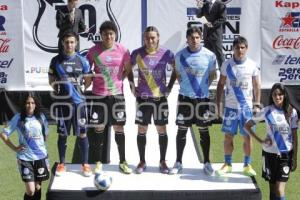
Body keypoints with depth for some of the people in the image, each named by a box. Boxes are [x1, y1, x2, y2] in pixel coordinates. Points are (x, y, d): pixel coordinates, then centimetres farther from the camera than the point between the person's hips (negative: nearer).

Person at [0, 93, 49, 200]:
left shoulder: (41, 117, 3)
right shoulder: (18, 118, -6)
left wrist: (40, 146, 10)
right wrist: (14, 148, -5)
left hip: (41, 157, 3)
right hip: (25, 158, -3)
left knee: (38, 187, 11)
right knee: (30, 190, -8)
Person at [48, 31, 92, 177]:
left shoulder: (82, 61, 1)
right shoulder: (56, 60, 2)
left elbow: (88, 81, 7)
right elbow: (51, 80, 12)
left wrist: (78, 88, -4)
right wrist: (57, 88, -1)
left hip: (78, 102, 0)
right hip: (61, 102, 1)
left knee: (82, 133, 2)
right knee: (62, 134, 9)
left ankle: (85, 164, 13)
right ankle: (61, 164, 21)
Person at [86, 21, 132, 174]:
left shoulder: (122, 50, -3)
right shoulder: (94, 51, -4)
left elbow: (127, 69, 9)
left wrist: (118, 80, 0)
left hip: (117, 94, 0)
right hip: (99, 95, 0)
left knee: (119, 128, 5)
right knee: (99, 128, 6)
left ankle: (122, 162, 15)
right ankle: (99, 162, 16)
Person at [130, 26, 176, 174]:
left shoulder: (166, 53, -4)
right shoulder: (137, 53, -4)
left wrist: (169, 87, 4)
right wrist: (133, 88, 4)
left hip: (160, 97, 0)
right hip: (143, 97, 0)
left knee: (162, 130, 5)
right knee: (141, 130, 5)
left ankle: (162, 162, 17)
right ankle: (142, 162, 17)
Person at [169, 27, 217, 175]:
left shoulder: (209, 55, -5)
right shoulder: (180, 56, -1)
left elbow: (212, 75, 7)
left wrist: (203, 87, 2)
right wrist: (185, 86, 4)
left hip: (203, 98, -1)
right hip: (185, 97, 1)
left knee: (204, 131, 6)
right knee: (182, 130, 5)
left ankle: (207, 163, 17)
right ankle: (178, 162, 15)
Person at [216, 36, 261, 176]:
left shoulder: (253, 66, -2)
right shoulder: (227, 64, 0)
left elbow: (257, 86, 4)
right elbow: (221, 84, 6)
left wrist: (257, 105, -2)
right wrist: (217, 104, 2)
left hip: (247, 107, 0)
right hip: (230, 106, 1)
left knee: (247, 137, 4)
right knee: (228, 136, 5)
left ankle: (247, 165, 16)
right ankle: (227, 164, 18)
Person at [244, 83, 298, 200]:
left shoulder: (292, 112, -2)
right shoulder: (266, 111, -4)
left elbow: (295, 136, 2)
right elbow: (247, 126, 2)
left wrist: (295, 157, 0)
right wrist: (260, 141, -6)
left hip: (286, 153, -1)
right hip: (269, 153, 1)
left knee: (280, 190, -9)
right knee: (272, 187, 11)